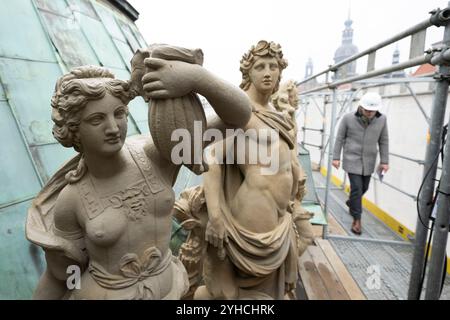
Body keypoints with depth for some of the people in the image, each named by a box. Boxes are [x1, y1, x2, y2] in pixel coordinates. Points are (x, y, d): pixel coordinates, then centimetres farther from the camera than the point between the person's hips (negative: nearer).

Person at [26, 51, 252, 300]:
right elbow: (60, 276, -5)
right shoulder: (70, 200, -21)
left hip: (166, 288, 2)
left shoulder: (158, 153, -22)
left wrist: (195, 77, -46)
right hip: (102, 295, -2)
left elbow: (239, 115, -29)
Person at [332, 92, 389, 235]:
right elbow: (339, 138, -3)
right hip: (352, 160, -3)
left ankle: (351, 202, 45)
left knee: (364, 187, 14)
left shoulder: (382, 119, -3)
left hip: (369, 161, 4)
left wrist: (384, 161, 4)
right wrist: (336, 157, -3)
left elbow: (383, 141, 5)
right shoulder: (348, 118, -10)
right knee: (356, 188, -6)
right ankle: (357, 219, 9)